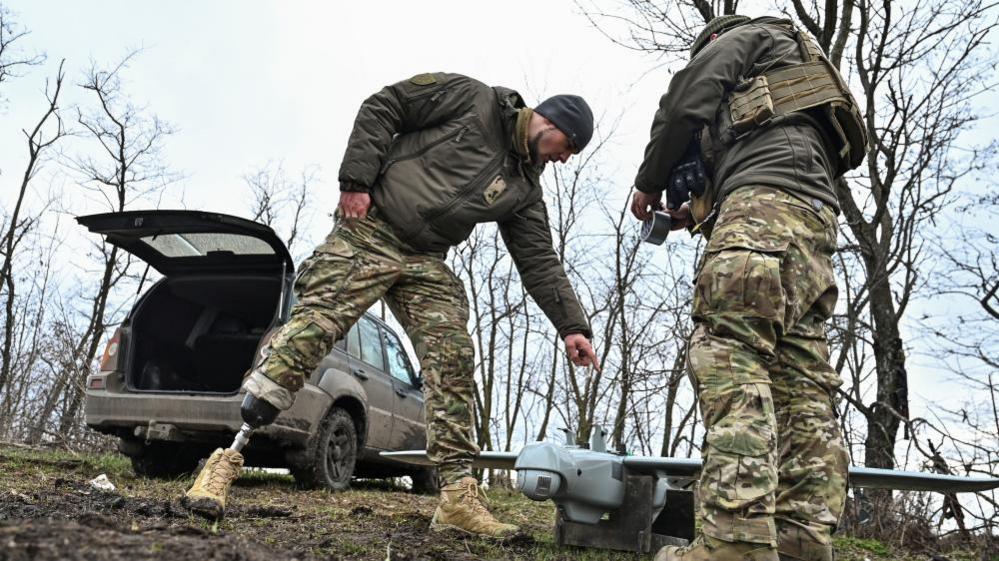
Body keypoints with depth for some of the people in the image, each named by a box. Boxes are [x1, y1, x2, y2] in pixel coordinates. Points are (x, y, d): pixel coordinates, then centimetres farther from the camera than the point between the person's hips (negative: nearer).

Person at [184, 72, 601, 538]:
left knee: (452, 360, -7)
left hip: (426, 262, 6)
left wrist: (572, 326, 6)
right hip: (368, 230, -6)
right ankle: (227, 455, -14)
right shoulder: (471, 99, 0)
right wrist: (356, 178, -13)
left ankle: (458, 496, -4)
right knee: (312, 327, -18)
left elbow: (540, 260, 13)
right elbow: (382, 107, -2)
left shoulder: (523, 186, 15)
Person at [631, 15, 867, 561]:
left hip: (765, 195, -9)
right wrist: (700, 214, 26)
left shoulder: (741, 36, 19)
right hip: (815, 215, 9)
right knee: (800, 385, -4)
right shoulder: (793, 71, 42)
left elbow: (686, 100, 4)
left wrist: (649, 182, 16)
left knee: (730, 360, -22)